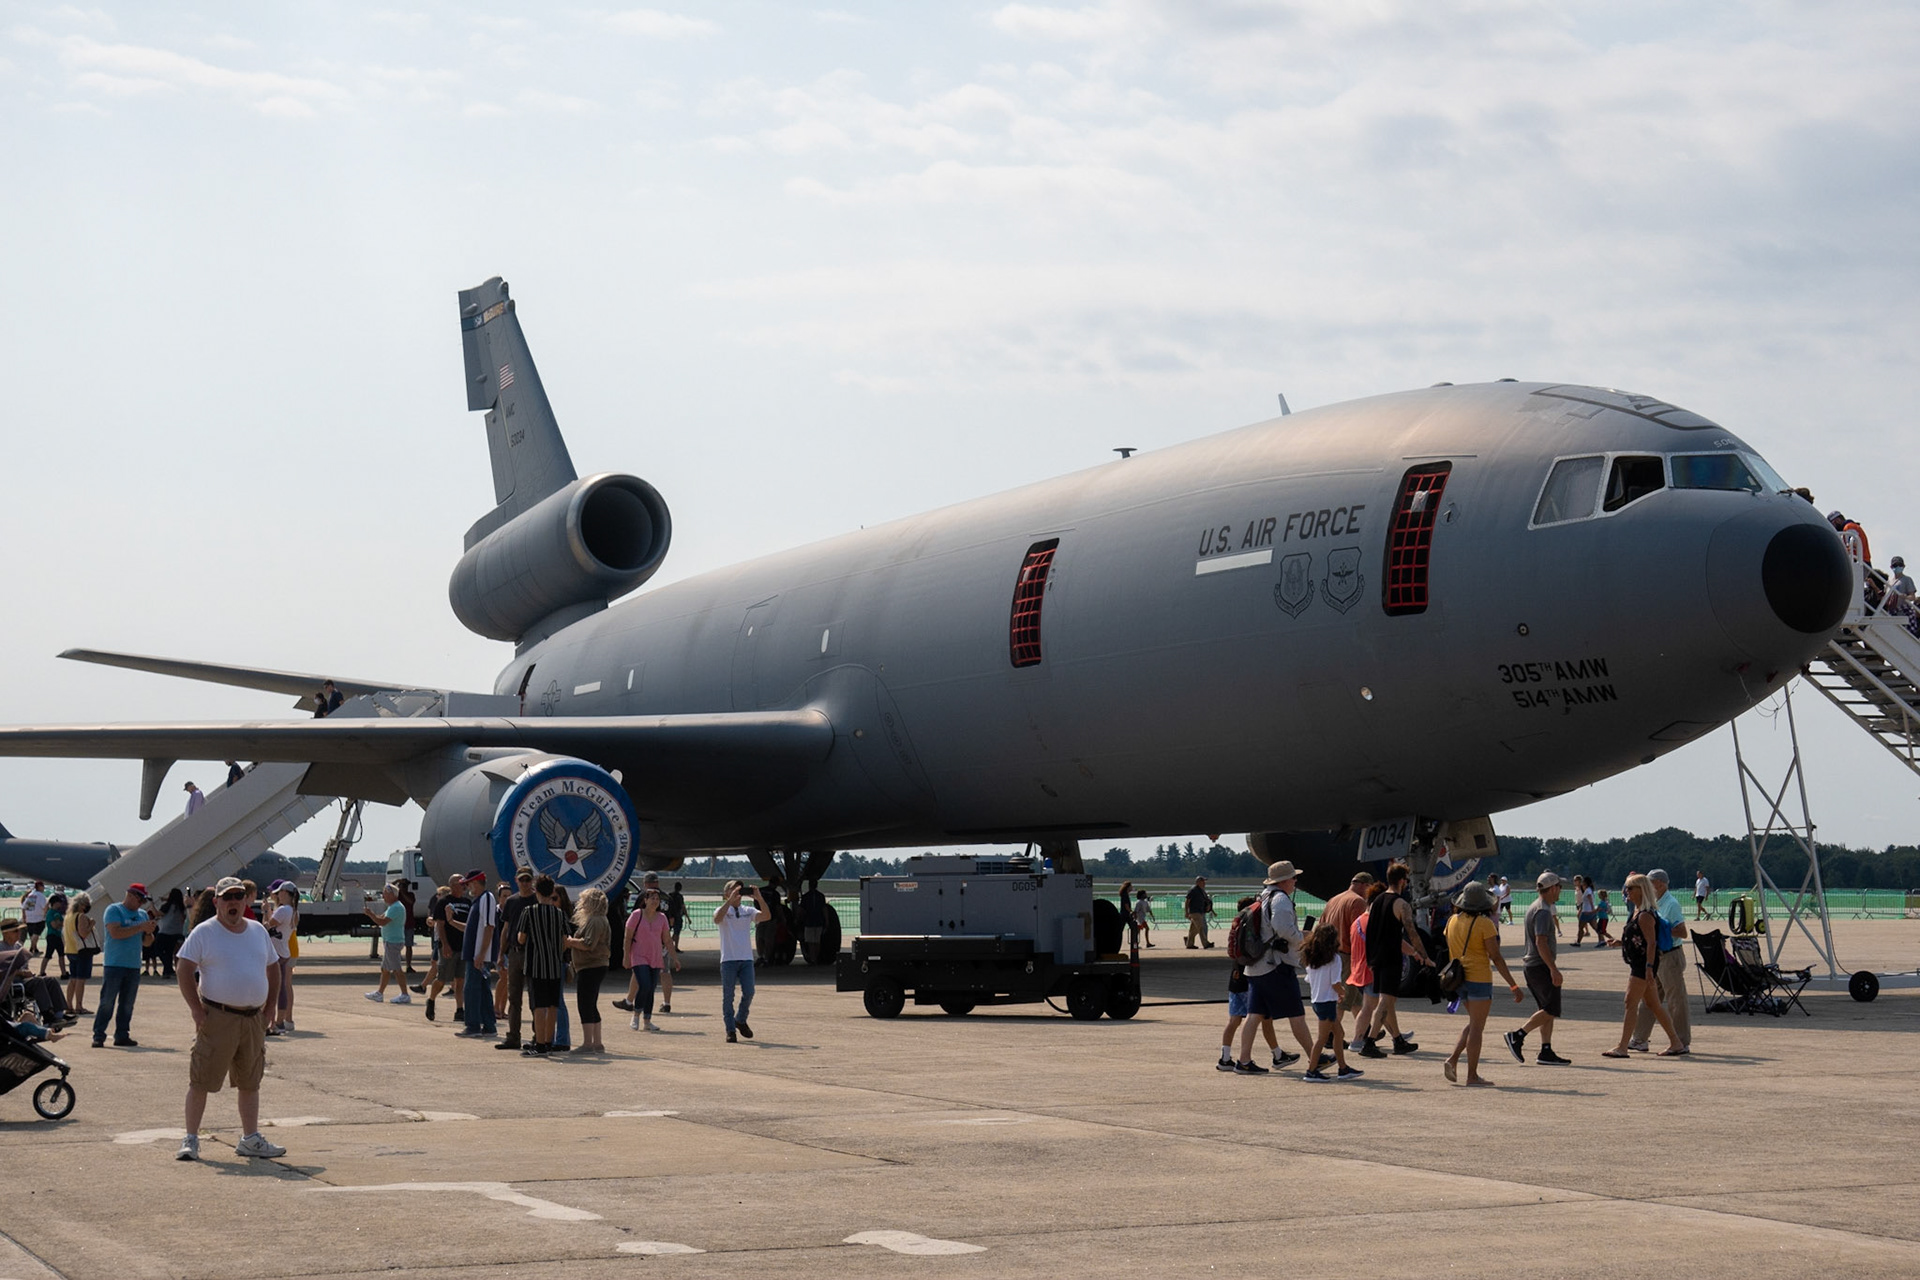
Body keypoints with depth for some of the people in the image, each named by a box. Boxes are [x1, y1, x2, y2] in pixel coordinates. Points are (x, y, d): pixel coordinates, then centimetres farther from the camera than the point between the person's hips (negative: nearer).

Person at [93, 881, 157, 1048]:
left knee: (127, 1004, 7)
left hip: (134, 966, 6)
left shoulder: (142, 915, 16)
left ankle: (122, 1036, 13)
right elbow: (115, 933, -18)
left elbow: (146, 942, 18)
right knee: (107, 1003, -5)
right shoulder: (114, 910, -3)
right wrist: (140, 927, -17)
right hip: (113, 965, -6)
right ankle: (98, 1036, -2)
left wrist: (149, 932, -5)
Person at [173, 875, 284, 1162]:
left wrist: (271, 1006, 11)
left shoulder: (258, 931, 13)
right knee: (200, 1081, -3)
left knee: (250, 1082, 11)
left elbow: (273, 968, 21)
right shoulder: (204, 933, -4)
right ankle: (190, 1139, 4)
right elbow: (184, 970, -9)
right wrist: (196, 1009, -15)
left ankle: (251, 1139, 19)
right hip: (217, 1018, -5)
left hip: (253, 1018, 5)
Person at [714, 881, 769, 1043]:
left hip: (746, 958, 3)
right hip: (728, 959, -3)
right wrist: (730, 900, -26)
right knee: (728, 996, 0)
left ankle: (741, 1020, 21)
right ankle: (730, 1030, 7)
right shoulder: (723, 910, 2)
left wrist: (759, 898, -16)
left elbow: (767, 916, -5)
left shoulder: (748, 911, 10)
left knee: (749, 992, -4)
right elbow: (717, 919, -22)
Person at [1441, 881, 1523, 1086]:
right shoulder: (1484, 923, -13)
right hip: (1479, 978, -7)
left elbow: (1448, 952, 13)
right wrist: (1514, 986, -10)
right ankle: (1472, 1075, 1)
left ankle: (1452, 1060, 4)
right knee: (1476, 1027, -1)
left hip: (1459, 977, 7)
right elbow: (1496, 957, -14)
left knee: (1474, 1023, 19)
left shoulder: (1453, 921, 6)